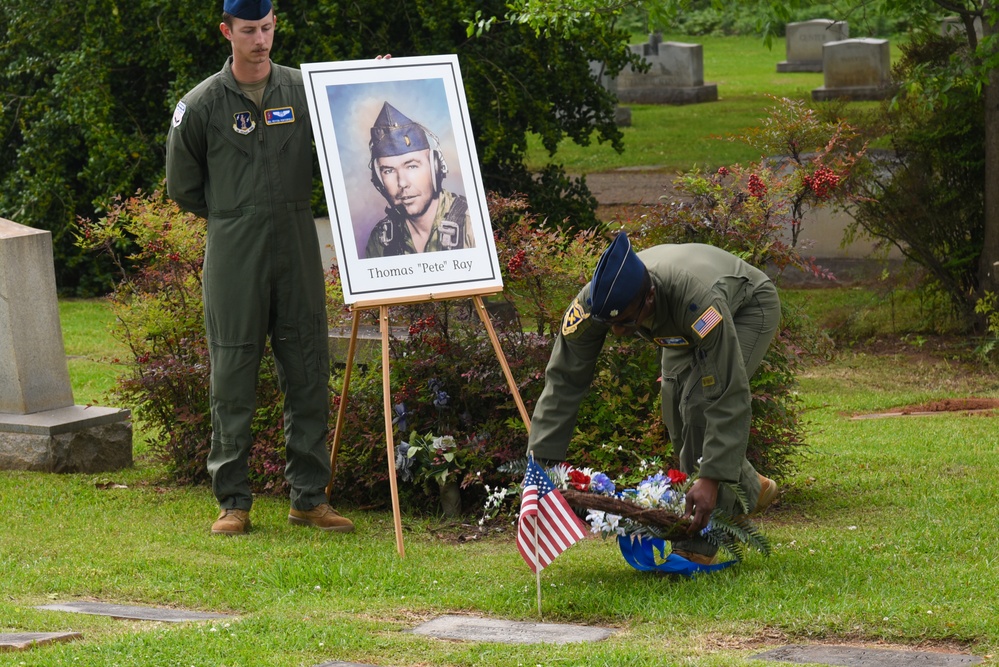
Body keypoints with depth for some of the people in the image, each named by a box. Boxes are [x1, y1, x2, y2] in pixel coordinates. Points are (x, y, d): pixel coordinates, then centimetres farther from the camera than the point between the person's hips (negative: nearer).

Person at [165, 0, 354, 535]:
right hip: (233, 261, -2)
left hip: (298, 255, 2)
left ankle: (309, 497, 12)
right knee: (233, 380, 1)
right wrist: (234, 218, 11)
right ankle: (233, 501, 8)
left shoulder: (303, 89, 5)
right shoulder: (202, 104, -1)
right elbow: (182, 186, 9)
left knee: (309, 376, 4)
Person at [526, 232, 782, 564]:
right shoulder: (594, 302, -33)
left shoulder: (698, 301, -48)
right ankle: (750, 489, 23)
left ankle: (698, 540, -17)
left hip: (747, 309, -6)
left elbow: (730, 397, -44)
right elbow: (563, 381, -25)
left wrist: (711, 478, -48)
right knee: (677, 410, -2)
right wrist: (540, 462, -29)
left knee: (702, 402, -24)